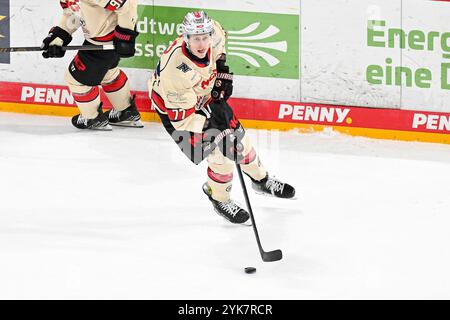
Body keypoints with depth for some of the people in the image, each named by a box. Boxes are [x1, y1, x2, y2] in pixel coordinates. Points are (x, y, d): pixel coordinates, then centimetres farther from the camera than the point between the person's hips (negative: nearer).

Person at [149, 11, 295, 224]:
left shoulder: (212, 34, -25)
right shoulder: (176, 69, -42)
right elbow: (181, 117, -34)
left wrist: (222, 70, 0)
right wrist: (211, 126, -33)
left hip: (206, 94, 6)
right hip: (173, 106, -6)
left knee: (238, 138, 14)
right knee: (221, 154, -11)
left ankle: (261, 180, 40)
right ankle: (220, 200, 15)